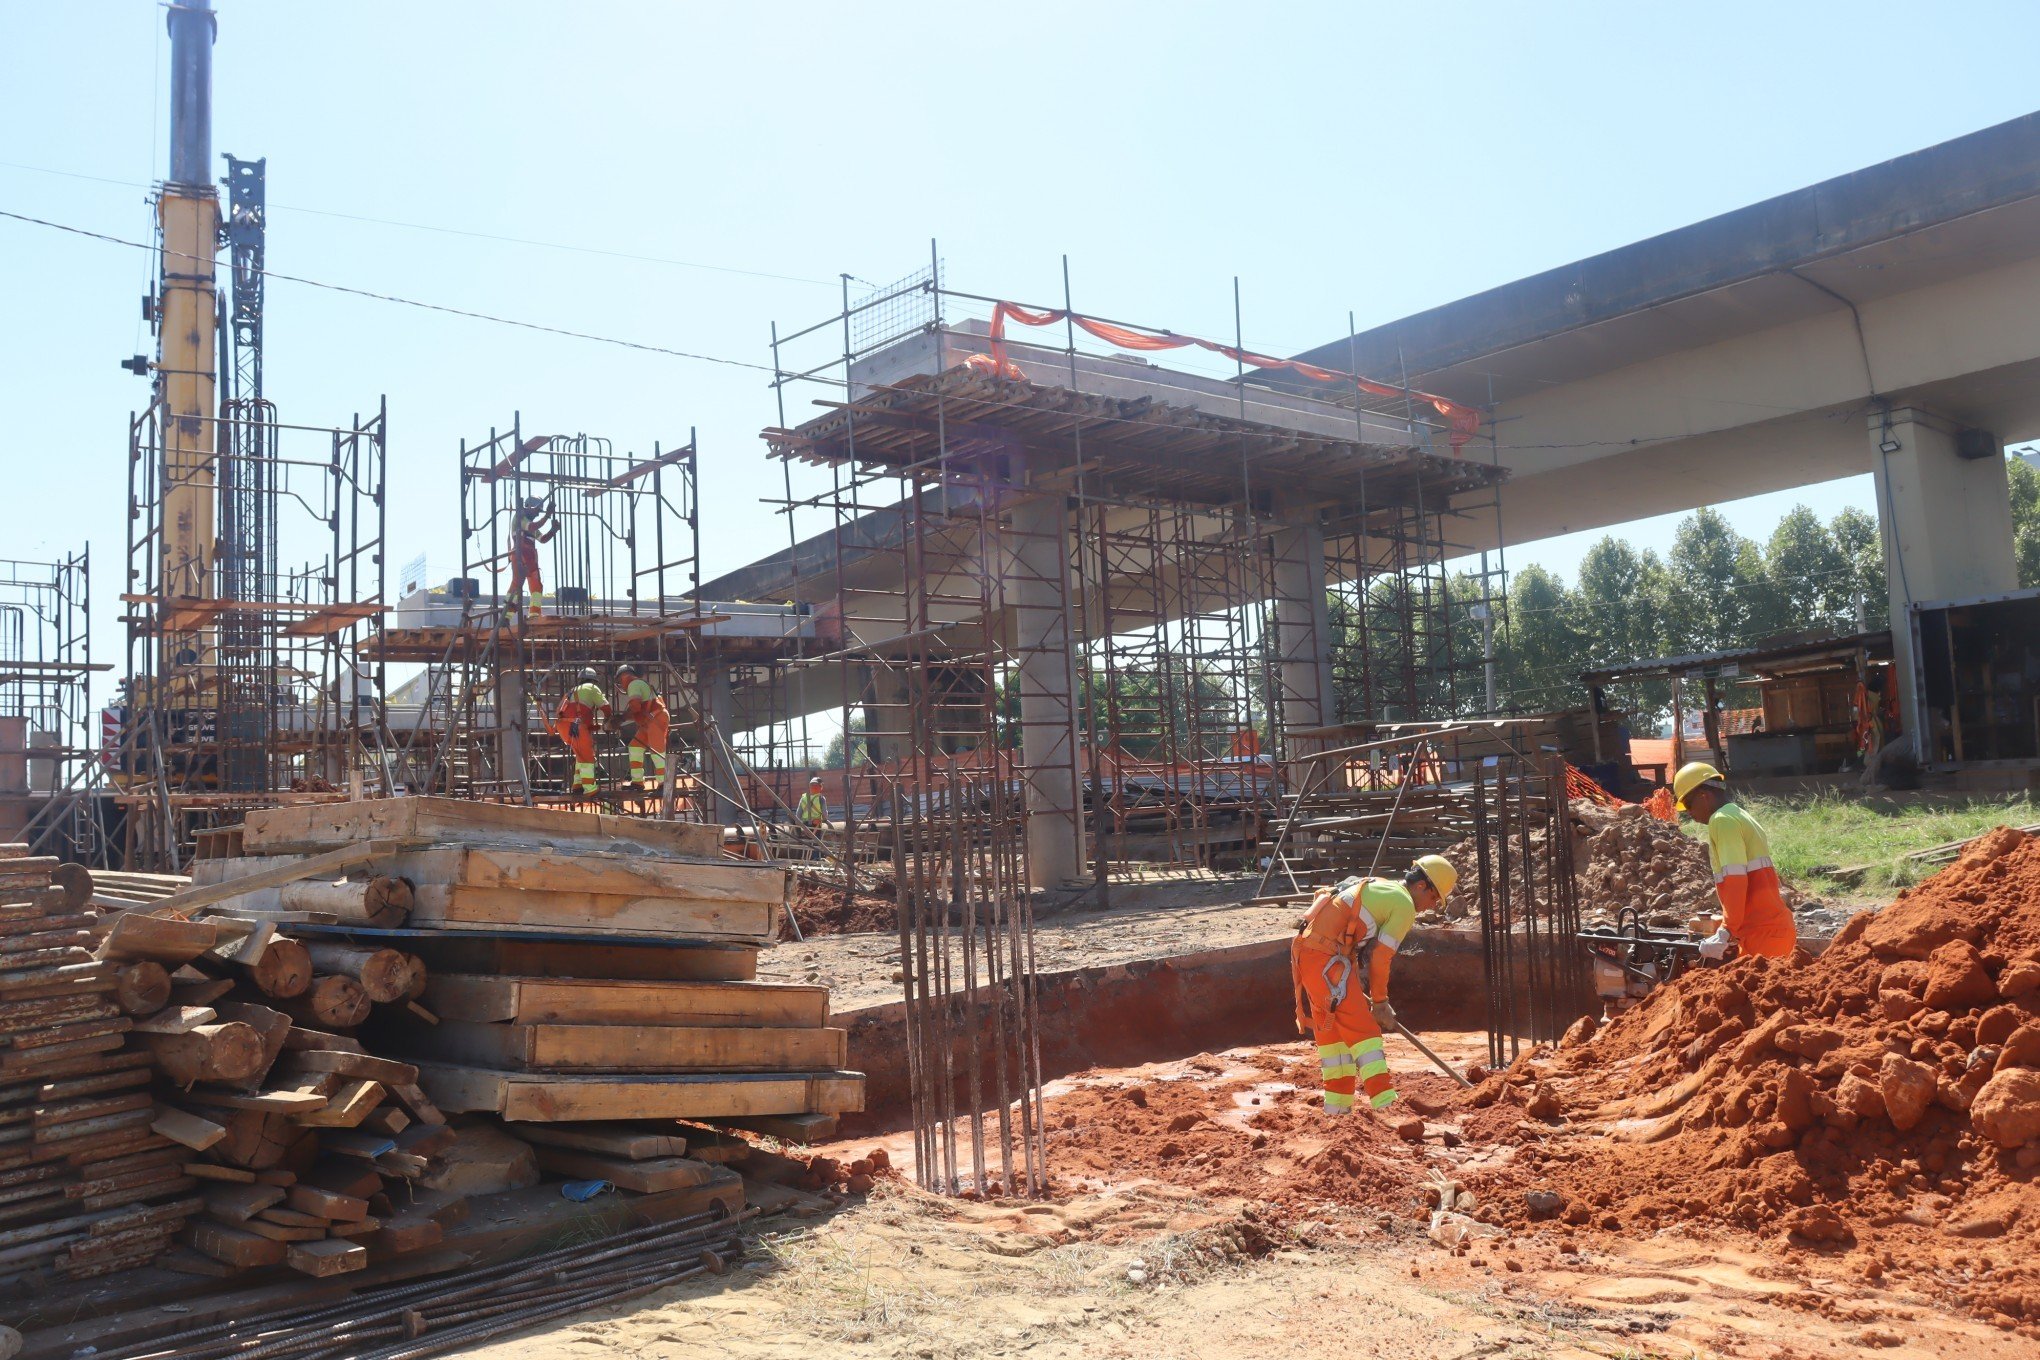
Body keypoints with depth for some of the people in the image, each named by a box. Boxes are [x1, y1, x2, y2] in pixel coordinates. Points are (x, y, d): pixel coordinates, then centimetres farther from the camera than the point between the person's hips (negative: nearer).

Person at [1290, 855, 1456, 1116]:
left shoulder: (1377, 888, 24)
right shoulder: (1405, 905, -5)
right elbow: (1379, 958, -7)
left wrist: (1358, 993, 26)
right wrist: (1380, 1002, 6)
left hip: (1307, 951, 10)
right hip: (1327, 960, -10)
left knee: (1331, 1030, 17)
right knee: (1362, 1029, -8)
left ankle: (1337, 1107, 23)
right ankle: (1385, 1102, -12)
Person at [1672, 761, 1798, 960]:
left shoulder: (1722, 820, -9)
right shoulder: (1740, 816, 20)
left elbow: (1736, 879, -18)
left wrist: (1725, 933, -19)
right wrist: (1731, 928, 20)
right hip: (1776, 928, 9)